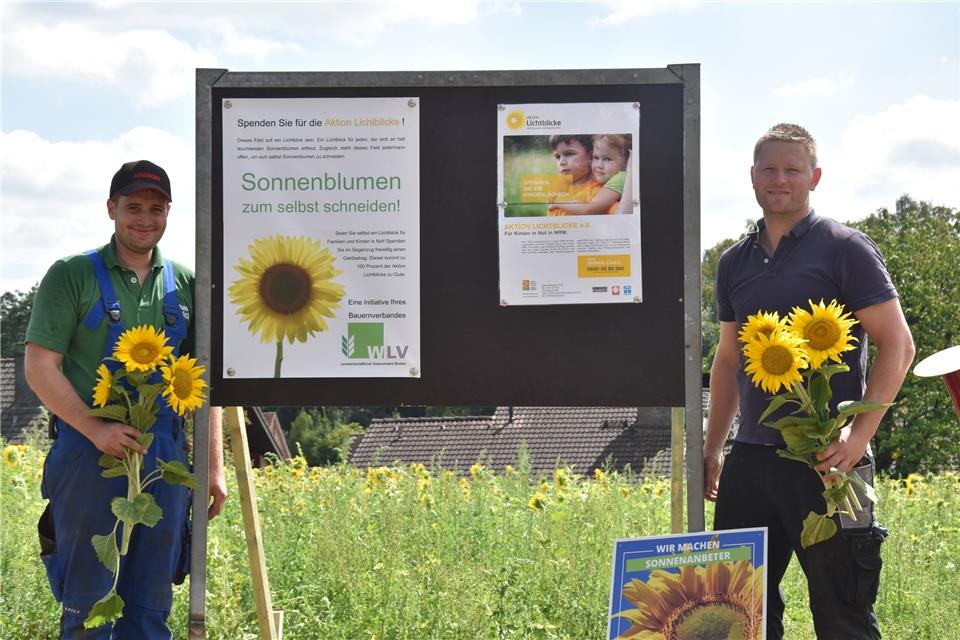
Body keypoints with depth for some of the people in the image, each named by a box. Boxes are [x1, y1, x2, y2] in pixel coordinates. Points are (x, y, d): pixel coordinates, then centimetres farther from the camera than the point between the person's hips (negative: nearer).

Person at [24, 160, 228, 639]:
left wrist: (214, 467, 9)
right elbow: (39, 367, -5)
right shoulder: (73, 276, 0)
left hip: (164, 456, 4)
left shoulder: (185, 285, 12)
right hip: (90, 454, -4)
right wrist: (95, 428, -17)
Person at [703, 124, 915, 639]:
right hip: (751, 458, 6)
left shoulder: (844, 248, -3)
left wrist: (859, 433, -17)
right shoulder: (734, 262, 14)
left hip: (825, 460, -6)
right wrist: (712, 449, 17)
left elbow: (897, 344, -7)